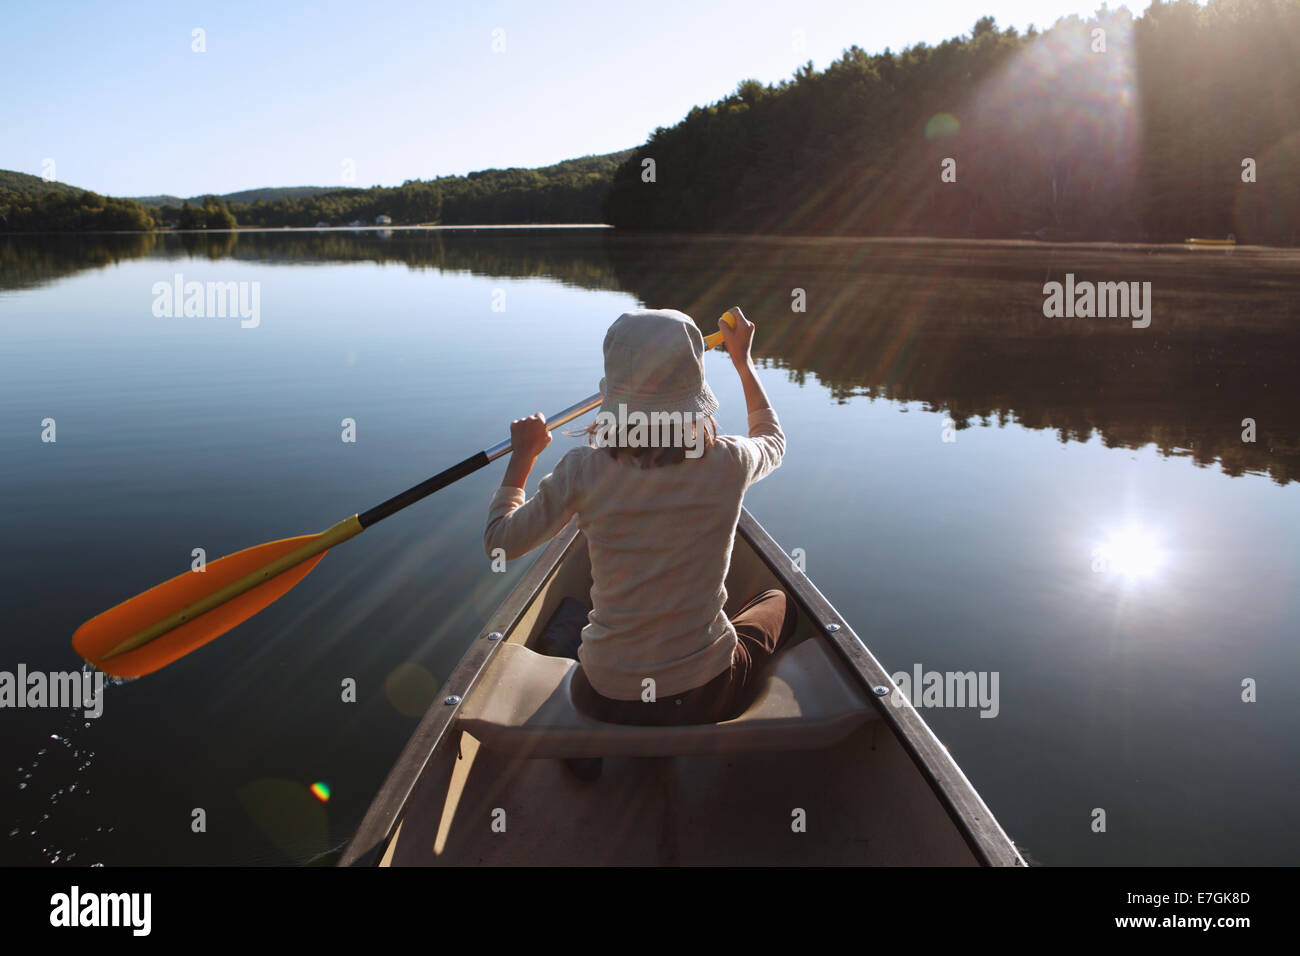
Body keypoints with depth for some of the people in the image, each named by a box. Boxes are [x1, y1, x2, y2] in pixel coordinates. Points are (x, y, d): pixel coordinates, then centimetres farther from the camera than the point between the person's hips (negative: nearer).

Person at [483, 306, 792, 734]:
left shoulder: (585, 470, -18)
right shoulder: (728, 463, -15)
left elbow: (500, 543, -2)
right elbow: (772, 440, 12)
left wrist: (523, 453, 10)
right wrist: (743, 360, 24)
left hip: (605, 700, 1)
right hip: (708, 696, -1)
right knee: (778, 600, 31)